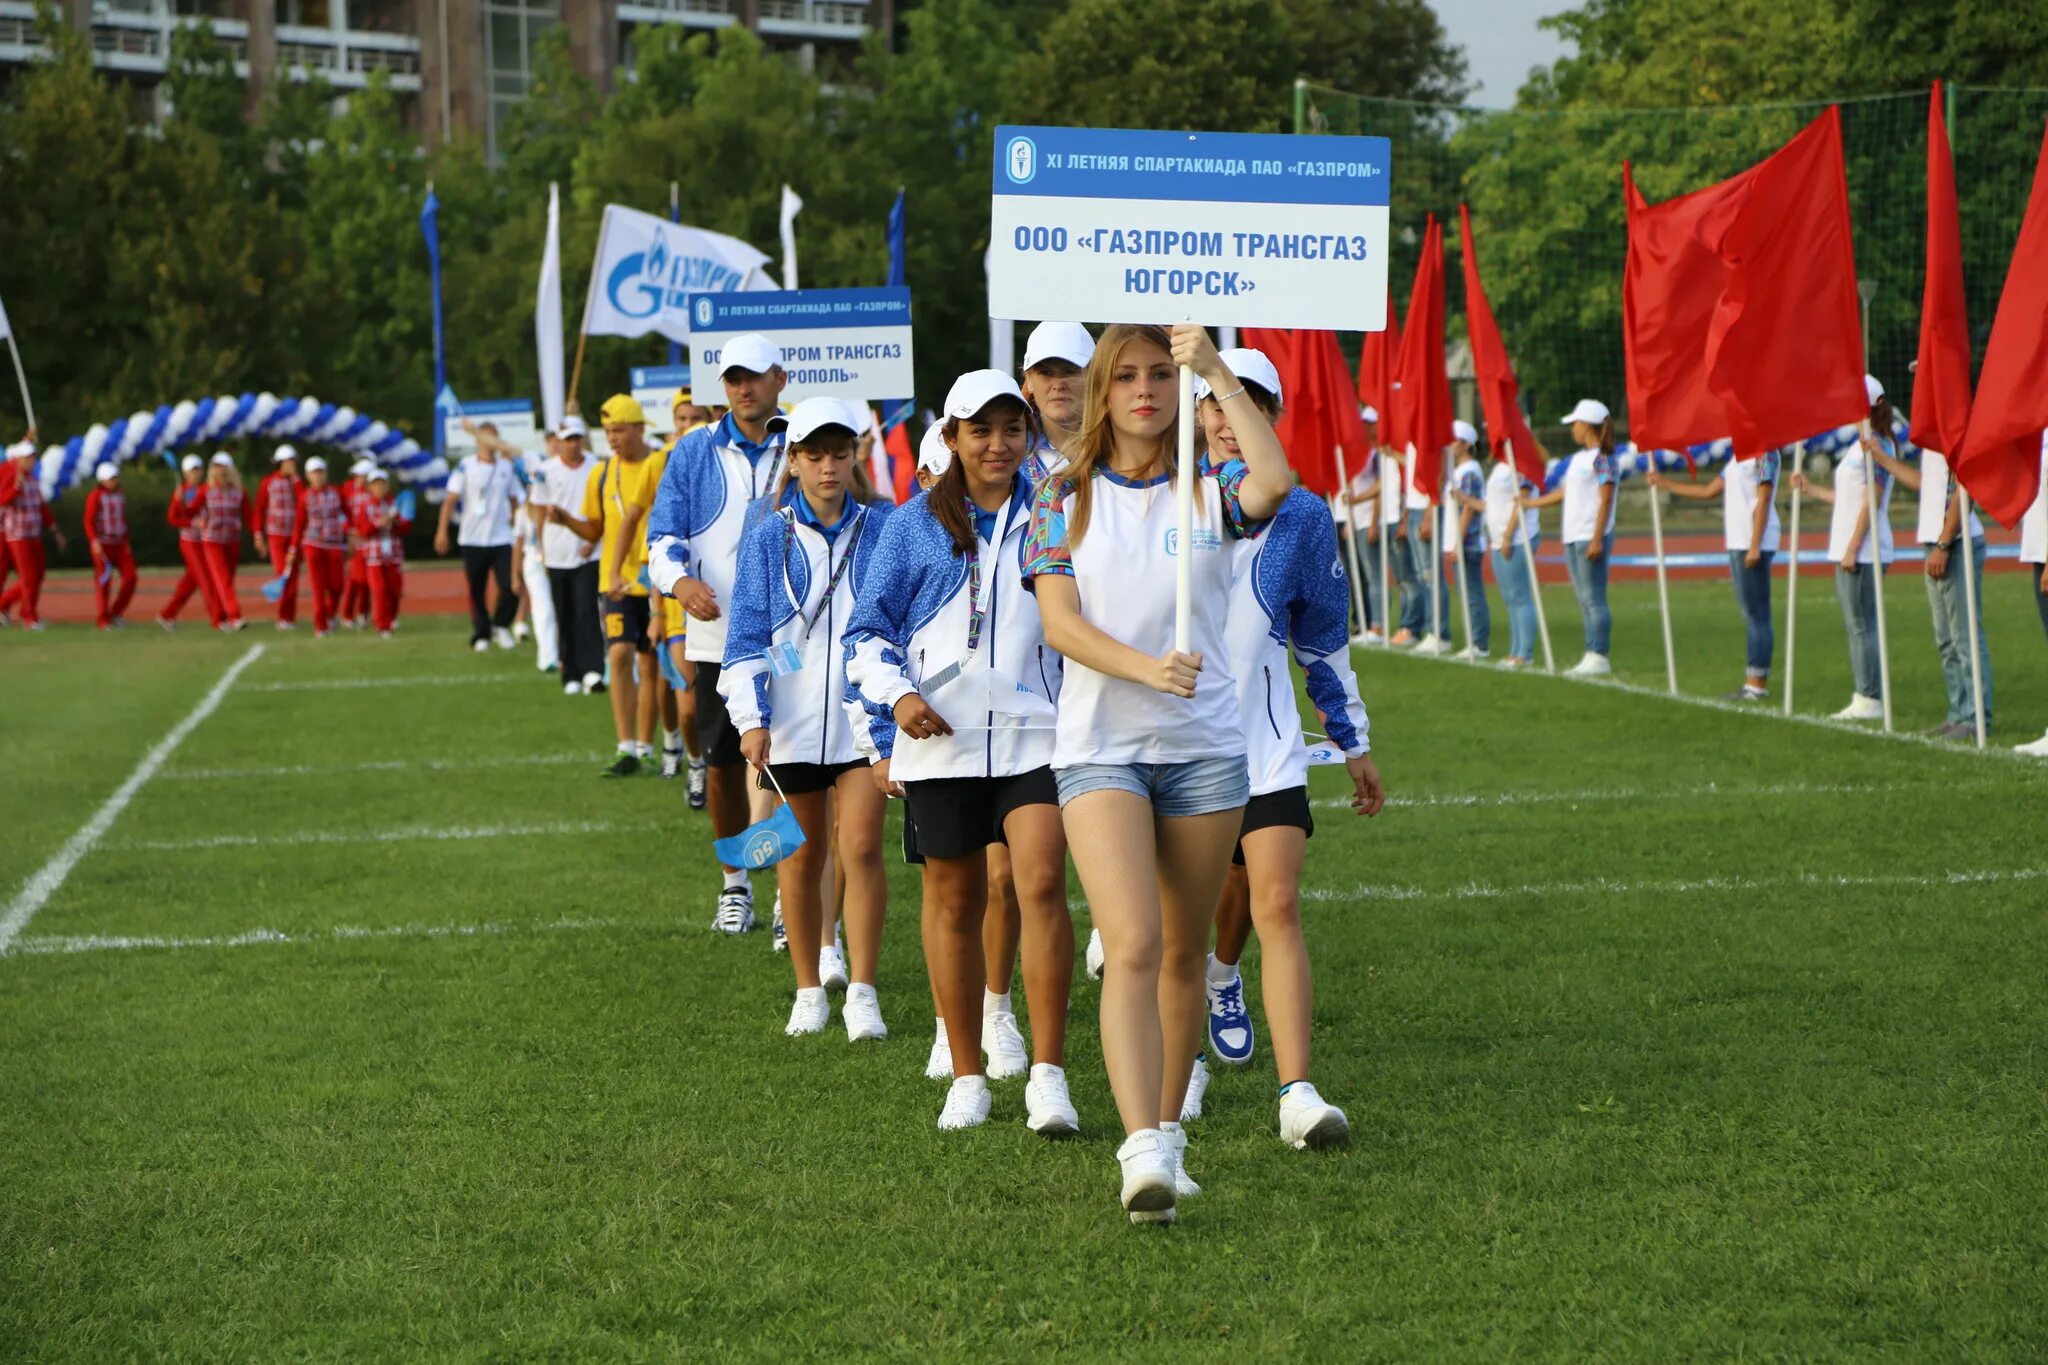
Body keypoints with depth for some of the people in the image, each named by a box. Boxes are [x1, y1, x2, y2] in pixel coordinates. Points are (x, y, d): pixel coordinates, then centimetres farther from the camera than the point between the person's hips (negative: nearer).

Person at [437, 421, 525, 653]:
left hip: (501, 538, 2)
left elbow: (515, 499, 18)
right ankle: (481, 634, 15)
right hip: (473, 539, -2)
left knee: (510, 586, -10)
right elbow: (450, 500, -3)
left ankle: (500, 625, 12)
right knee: (476, 592, 3)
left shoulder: (507, 467, 9)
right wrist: (442, 531, -11)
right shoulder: (466, 466, -1)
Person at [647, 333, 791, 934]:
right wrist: (681, 581, -17)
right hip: (717, 637, 2)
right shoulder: (694, 452, 7)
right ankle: (735, 886, 24)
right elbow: (662, 536, 3)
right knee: (722, 764, 6)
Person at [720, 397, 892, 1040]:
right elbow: (746, 634, 2)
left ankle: (861, 994, -5)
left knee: (861, 848, -11)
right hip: (791, 721, 1)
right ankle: (809, 992, 20)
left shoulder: (883, 530, 2)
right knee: (802, 856, 7)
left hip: (865, 715, -1)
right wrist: (751, 717, -8)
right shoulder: (768, 538, 2)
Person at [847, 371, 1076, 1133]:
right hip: (940, 737, 1)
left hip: (1035, 733, -1)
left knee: (1040, 883, -17)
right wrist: (895, 696, -10)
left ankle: (1048, 1076, -15)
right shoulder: (916, 526, 6)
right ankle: (967, 1078, 19)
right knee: (954, 901, 7)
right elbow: (868, 628, 6)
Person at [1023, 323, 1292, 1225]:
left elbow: (1274, 481, -20)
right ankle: (1142, 1152, -25)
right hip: (1100, 744, -2)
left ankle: (1167, 1129, 26)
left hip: (1205, 745, 2)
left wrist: (1218, 372, -19)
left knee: (1185, 952, 10)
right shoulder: (1066, 498, 5)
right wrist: (1149, 668, -20)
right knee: (1133, 947, -17)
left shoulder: (1210, 493, 5)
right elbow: (1059, 621, -5)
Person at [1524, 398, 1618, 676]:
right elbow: (1563, 493, 23)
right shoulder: (1576, 458, 17)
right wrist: (1527, 503, 27)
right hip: (1573, 538, 9)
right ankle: (1591, 656, 10)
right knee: (1583, 599, 8)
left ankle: (1599, 657, -7)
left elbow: (1605, 500, -14)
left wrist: (1597, 539, -19)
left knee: (1593, 598, -8)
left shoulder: (1601, 458, -10)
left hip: (1591, 538, -9)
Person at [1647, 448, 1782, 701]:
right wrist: (1665, 484, 27)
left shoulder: (1764, 453, -10)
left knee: (1757, 614, -8)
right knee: (1750, 614, 9)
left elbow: (1763, 500, -15)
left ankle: (1758, 683, -8)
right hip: (1737, 544, 9)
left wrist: (1754, 546, -20)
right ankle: (1753, 680, 11)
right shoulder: (1739, 456, 19)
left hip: (1754, 545, -9)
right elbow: (1709, 491, 26)